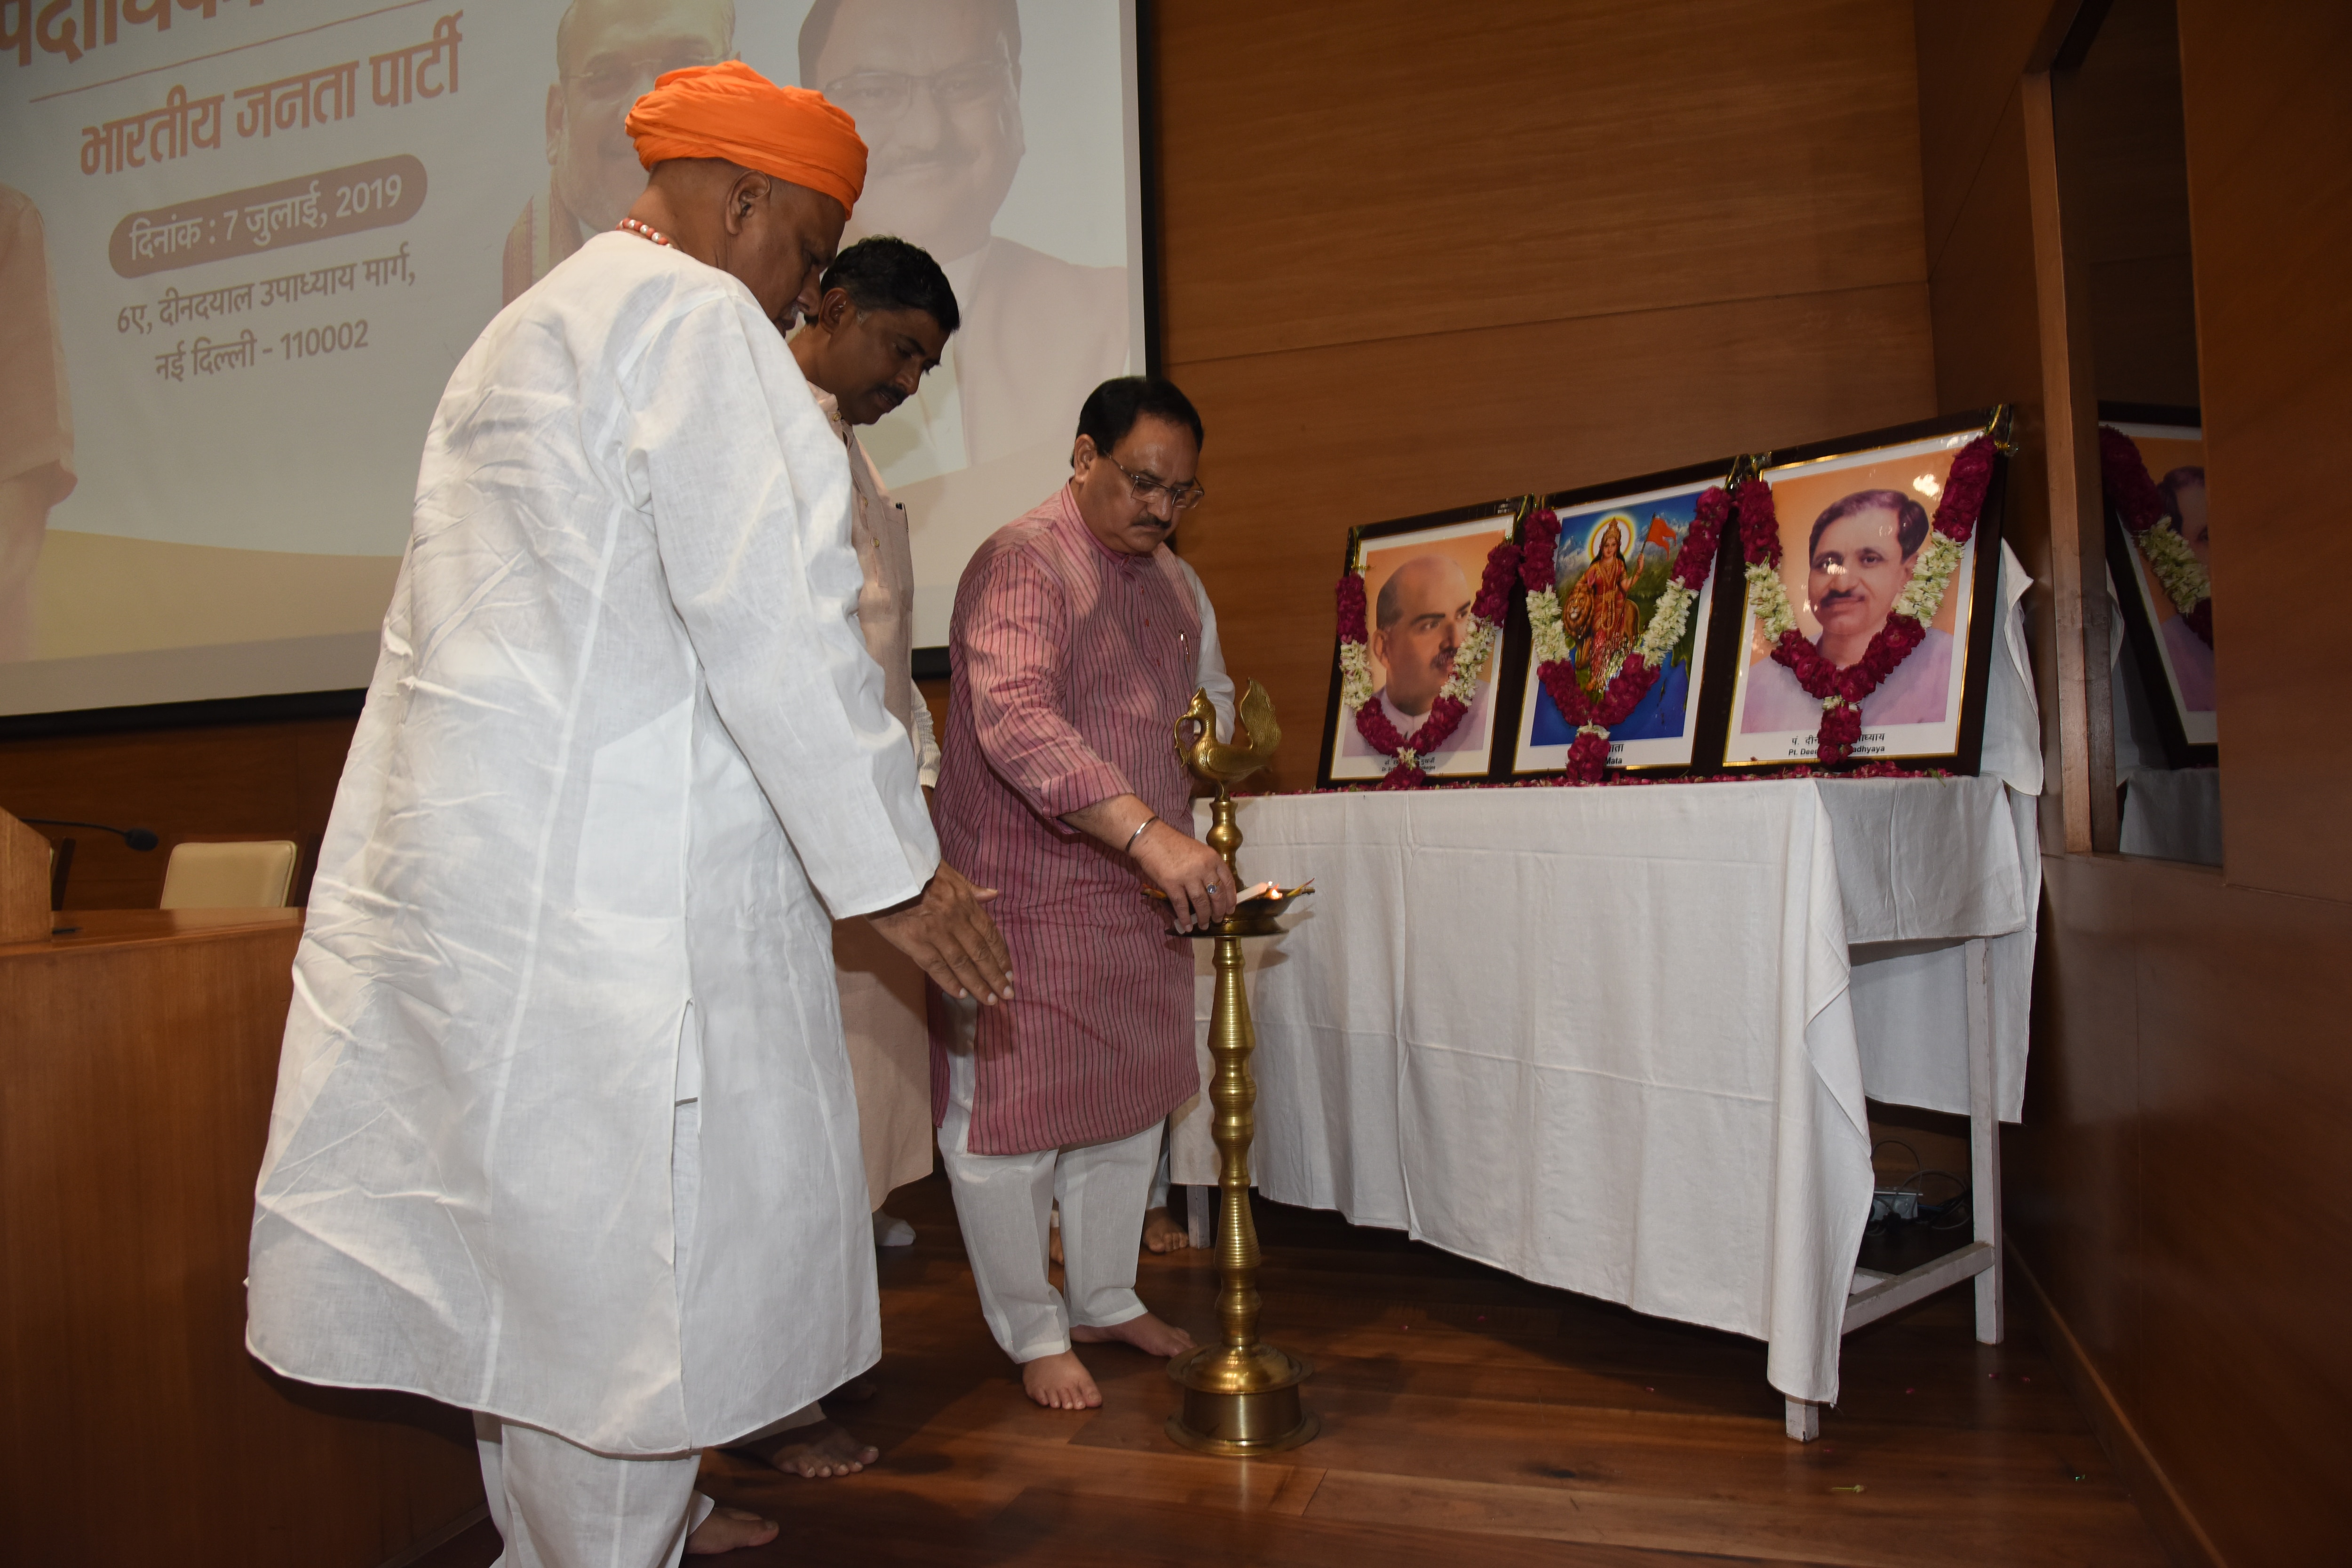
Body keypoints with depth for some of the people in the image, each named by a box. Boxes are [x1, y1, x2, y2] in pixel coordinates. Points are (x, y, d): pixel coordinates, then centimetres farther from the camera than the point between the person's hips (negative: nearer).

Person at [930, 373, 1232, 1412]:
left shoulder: (1165, 576, 13)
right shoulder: (1023, 566, -16)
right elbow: (1015, 721, -33)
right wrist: (1148, 831, -41)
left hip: (1141, 895, 8)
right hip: (1027, 894, -8)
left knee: (1130, 1103, 16)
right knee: (1013, 1115, 2)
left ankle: (1107, 1299, 34)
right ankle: (1035, 1334, 20)